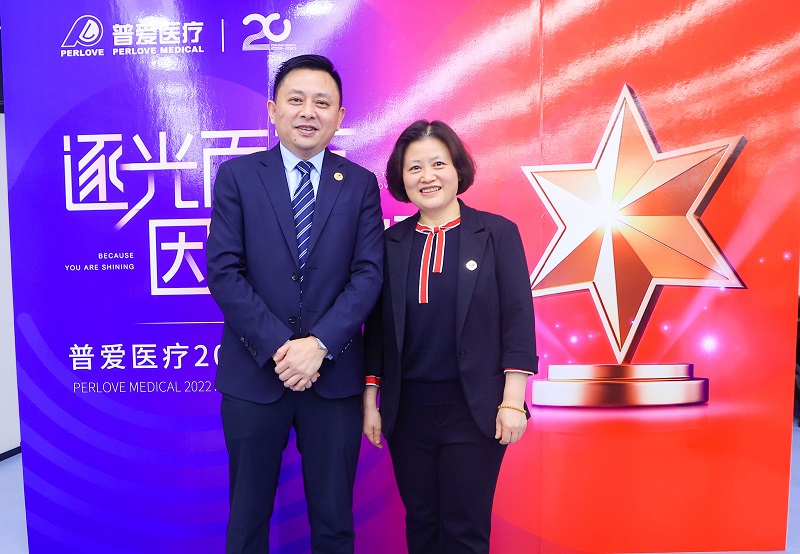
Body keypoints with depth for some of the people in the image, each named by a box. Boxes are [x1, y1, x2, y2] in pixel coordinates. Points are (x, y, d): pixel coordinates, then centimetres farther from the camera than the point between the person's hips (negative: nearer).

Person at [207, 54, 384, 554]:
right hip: (254, 372, 0)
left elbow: (368, 273, -3)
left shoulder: (361, 184, 4)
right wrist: (278, 348, -14)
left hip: (334, 375, 1)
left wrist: (319, 344, -15)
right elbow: (224, 272, -6)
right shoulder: (236, 176, 1)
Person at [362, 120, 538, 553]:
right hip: (407, 410, 3)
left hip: (475, 409, -2)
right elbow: (377, 327, 6)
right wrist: (370, 401, 6)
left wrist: (512, 402, -10)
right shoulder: (391, 241, 4)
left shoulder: (497, 233, -3)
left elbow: (518, 320, -6)